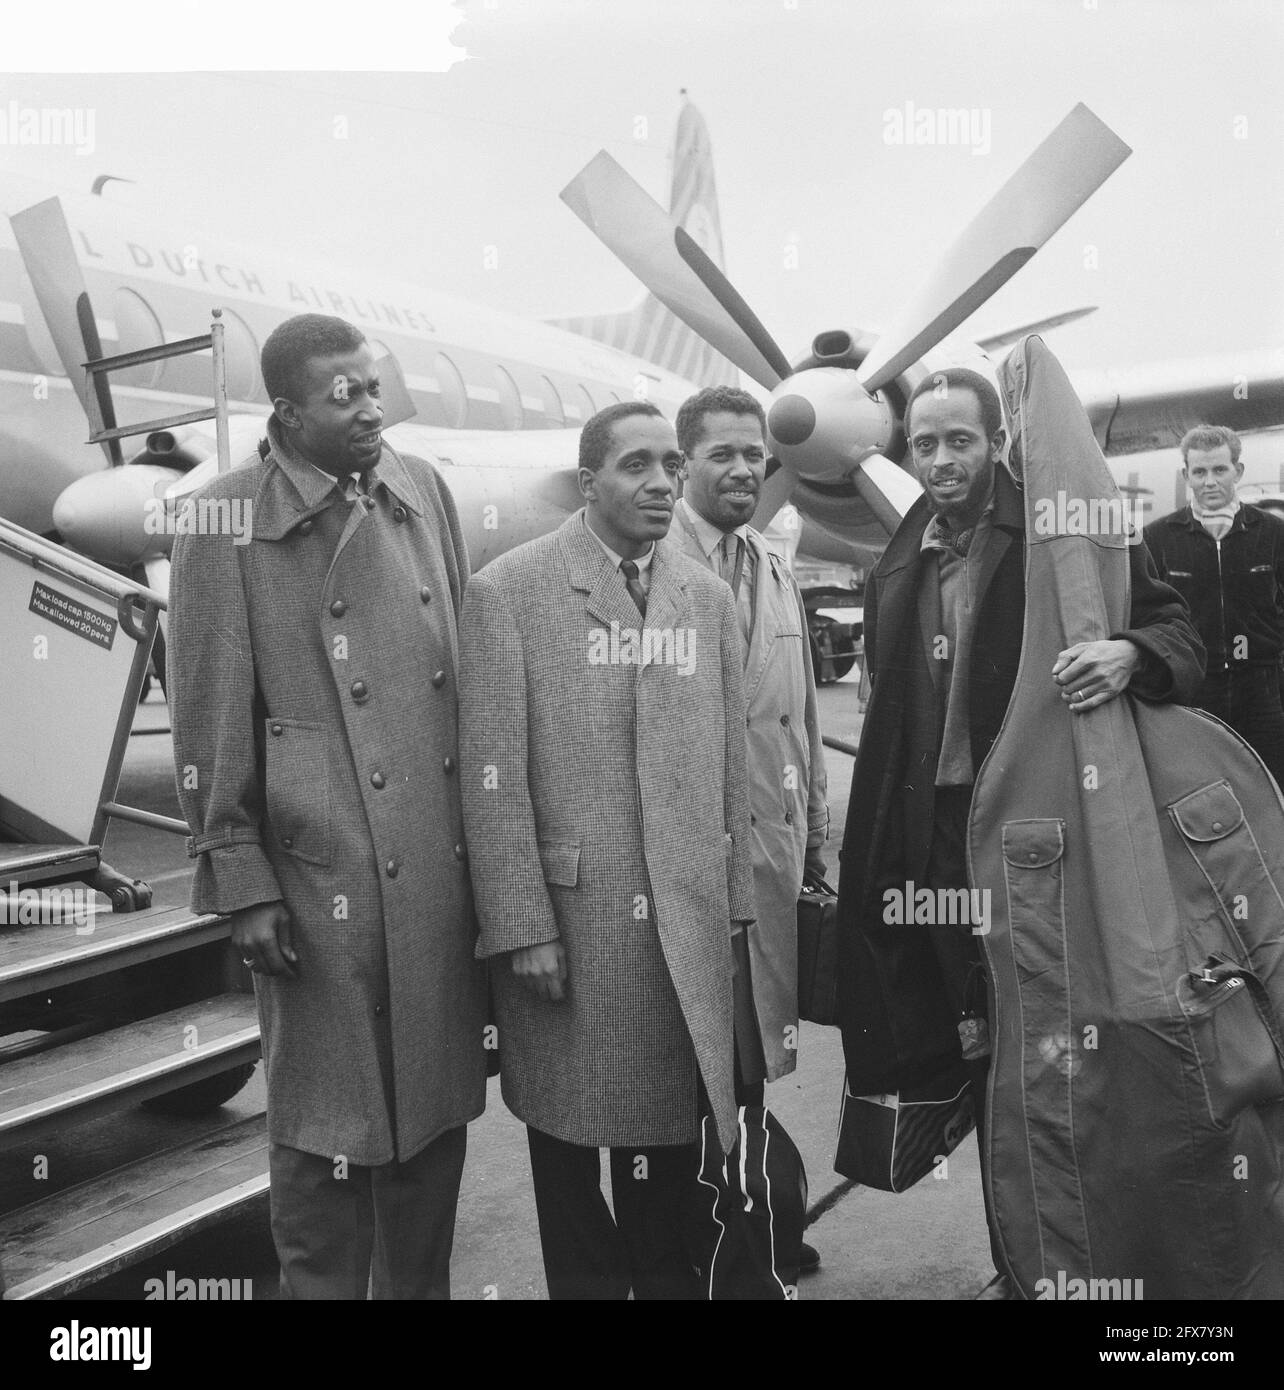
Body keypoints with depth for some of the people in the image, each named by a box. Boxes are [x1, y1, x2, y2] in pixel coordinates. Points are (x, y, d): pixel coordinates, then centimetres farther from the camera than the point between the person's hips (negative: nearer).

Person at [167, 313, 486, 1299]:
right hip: (323, 876, -4)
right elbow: (211, 718, -5)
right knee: (326, 1128, 9)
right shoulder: (229, 521, -6)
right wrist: (242, 884, -6)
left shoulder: (424, 489, 7)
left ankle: (420, 1287, 36)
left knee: (437, 1109, 16)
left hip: (446, 867, 5)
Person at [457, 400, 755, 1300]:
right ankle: (586, 1279, 32)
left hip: (685, 924, 3)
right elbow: (492, 775, -9)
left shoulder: (710, 598, 9)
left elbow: (730, 766, 10)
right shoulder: (508, 592, -5)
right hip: (563, 914, -3)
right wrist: (521, 925, -12)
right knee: (567, 1130, 11)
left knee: (670, 1124, 13)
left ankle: (667, 1277, 32)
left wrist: (734, 904, 8)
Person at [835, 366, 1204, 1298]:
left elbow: (1181, 637, -5)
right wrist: (876, 851, 12)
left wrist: (1131, 651, -28)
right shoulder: (898, 567, 10)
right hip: (941, 836, 4)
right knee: (989, 1060, 13)